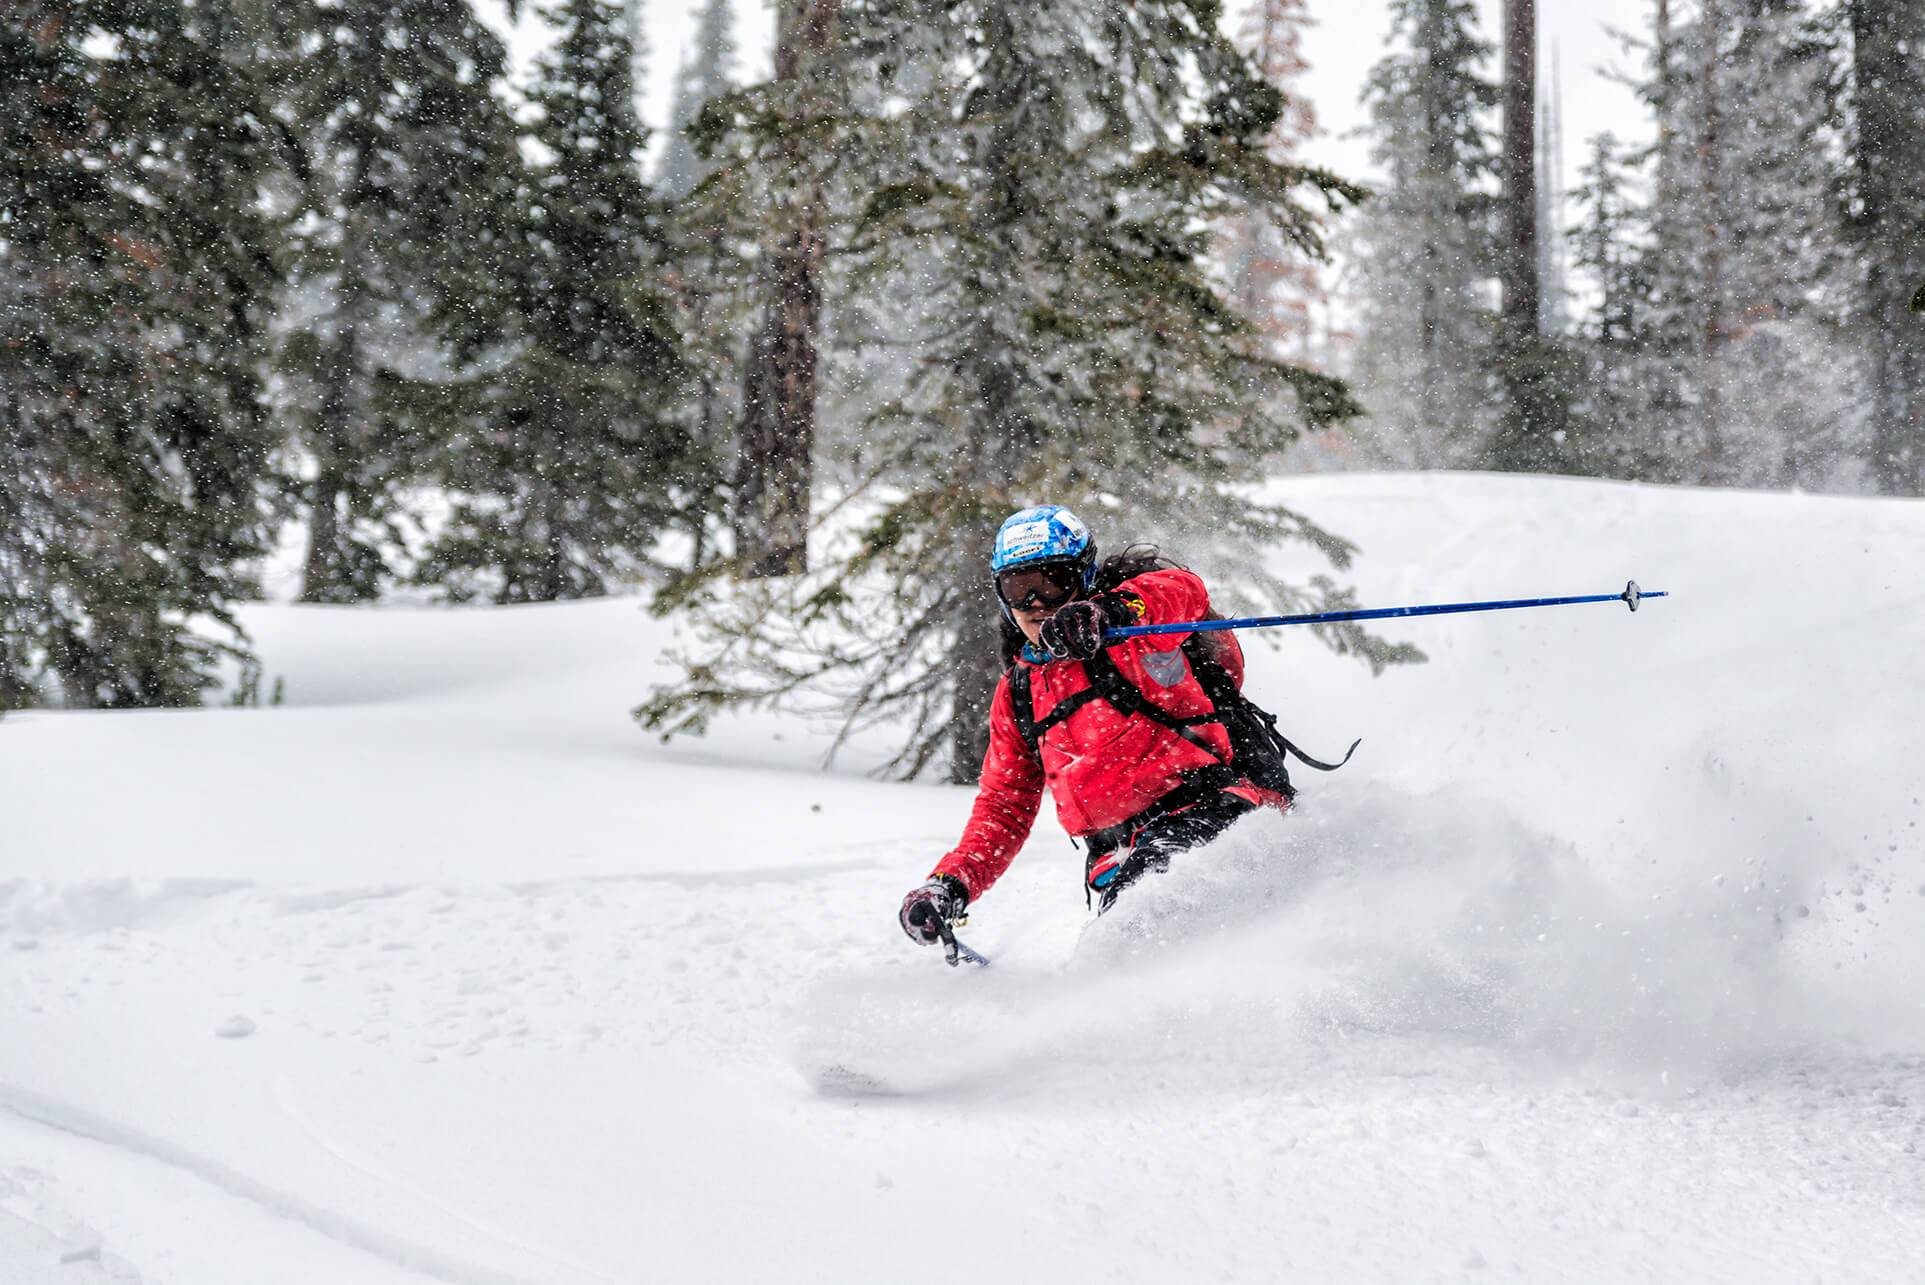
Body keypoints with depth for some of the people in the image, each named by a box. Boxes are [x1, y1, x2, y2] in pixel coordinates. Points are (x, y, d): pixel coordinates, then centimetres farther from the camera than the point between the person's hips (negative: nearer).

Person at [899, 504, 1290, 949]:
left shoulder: (1130, 629, 5)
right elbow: (1003, 809, 26)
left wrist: (1111, 609, -40)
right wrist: (951, 883, 9)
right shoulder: (1016, 694, 24)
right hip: (1121, 851, 5)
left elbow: (1183, 590, -19)